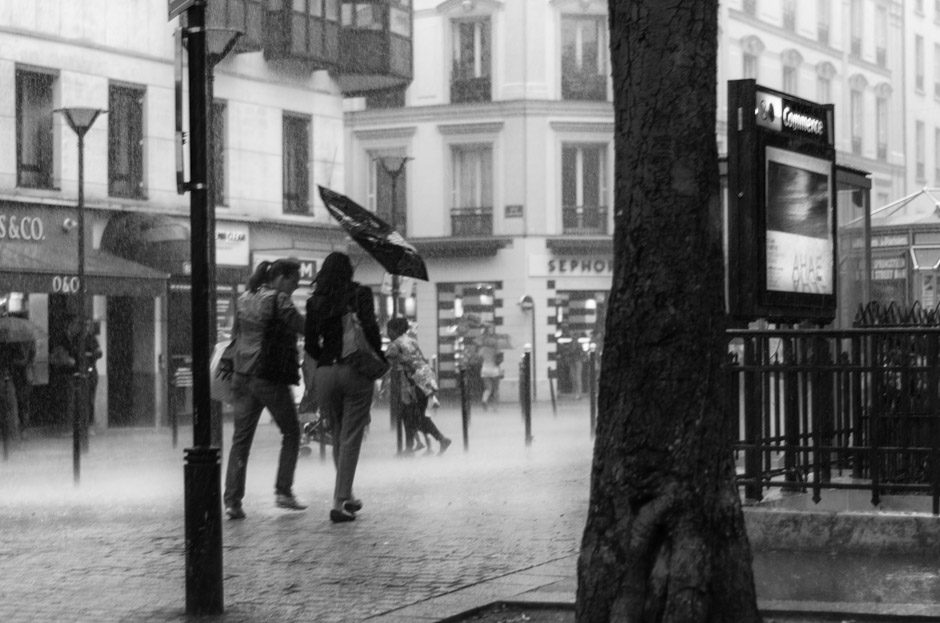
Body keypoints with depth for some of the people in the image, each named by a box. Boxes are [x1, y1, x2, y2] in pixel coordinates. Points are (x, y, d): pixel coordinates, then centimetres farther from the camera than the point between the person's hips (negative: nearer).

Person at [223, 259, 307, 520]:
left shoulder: (244, 300, 13)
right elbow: (304, 327, -18)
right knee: (291, 433, 12)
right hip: (271, 378, -6)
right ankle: (283, 491, 8)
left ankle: (232, 500, -1)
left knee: (241, 439, 6)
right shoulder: (278, 300, -10)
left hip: (242, 377, 6)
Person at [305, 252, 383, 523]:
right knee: (350, 438, 0)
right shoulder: (360, 294, 0)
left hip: (325, 372, 3)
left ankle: (346, 496, 27)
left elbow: (310, 344, 5)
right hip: (356, 371, -3)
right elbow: (370, 328, -12)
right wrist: (378, 358, 0)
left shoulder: (315, 302, 7)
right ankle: (340, 501, -8)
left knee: (337, 436, 17)